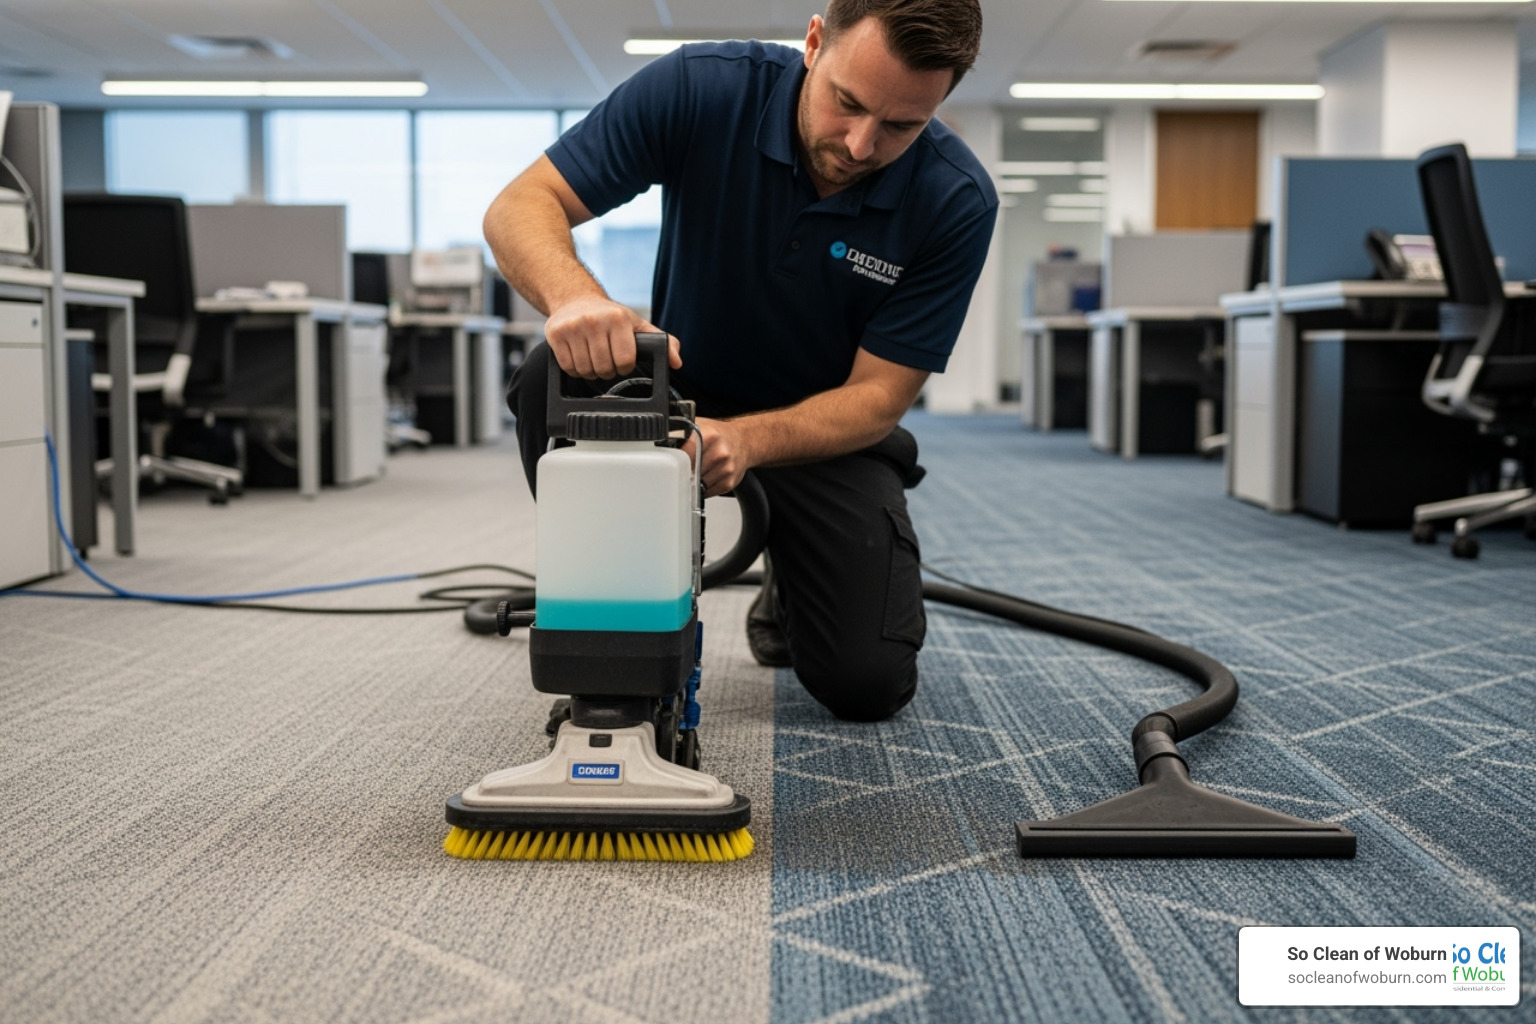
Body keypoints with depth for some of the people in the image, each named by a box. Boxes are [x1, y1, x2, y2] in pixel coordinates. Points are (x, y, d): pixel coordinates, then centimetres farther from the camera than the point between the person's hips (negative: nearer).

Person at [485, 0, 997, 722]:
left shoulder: (958, 200, -23)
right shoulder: (701, 88, -24)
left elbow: (878, 395, -19)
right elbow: (518, 207, -24)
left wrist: (744, 440, -38)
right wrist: (573, 296, -47)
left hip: (827, 427, 0)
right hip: (680, 385, 1)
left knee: (866, 684, -17)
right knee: (553, 377, -32)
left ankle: (789, 587, 19)